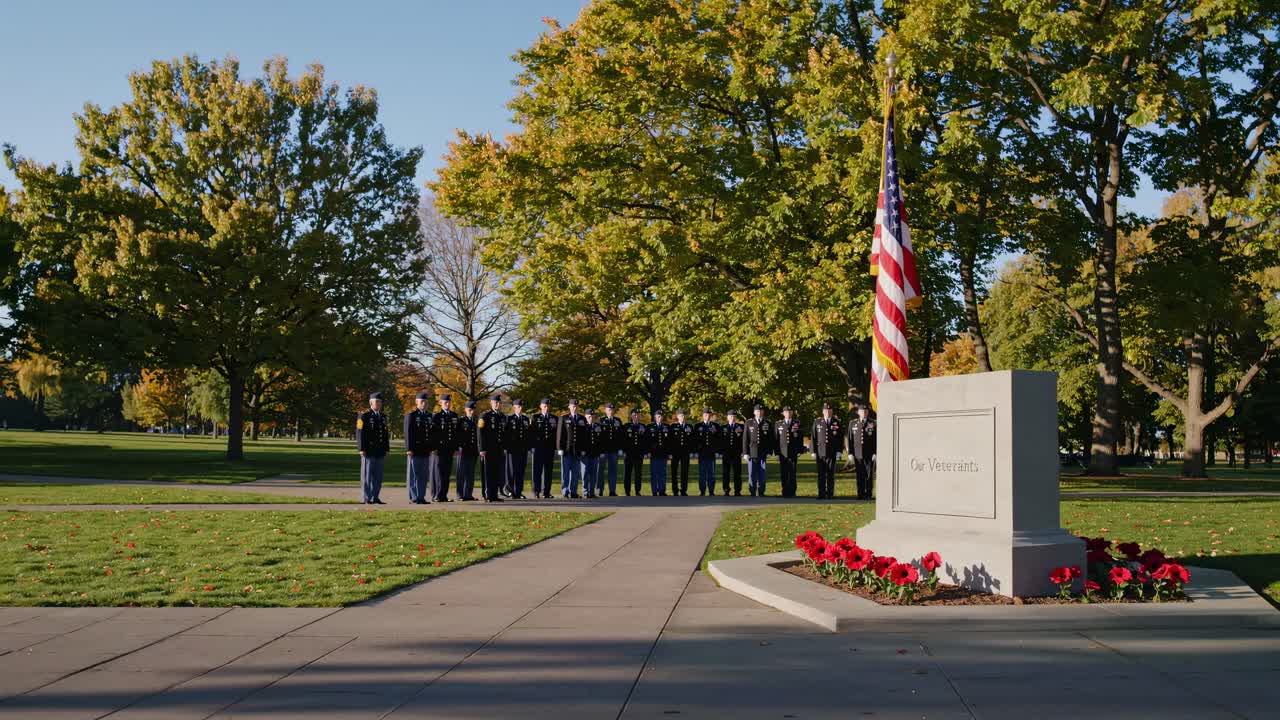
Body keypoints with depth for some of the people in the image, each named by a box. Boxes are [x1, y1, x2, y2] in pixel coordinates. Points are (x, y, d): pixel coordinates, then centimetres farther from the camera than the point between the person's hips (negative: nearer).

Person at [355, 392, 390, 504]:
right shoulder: (364, 416, -4)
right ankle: (366, 498, 2)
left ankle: (375, 497, 12)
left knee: (378, 476, 7)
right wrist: (362, 449, -15)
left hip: (380, 452, 6)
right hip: (368, 451, -6)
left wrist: (386, 449, 14)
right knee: (367, 475, -2)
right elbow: (360, 434, -10)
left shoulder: (383, 417, 16)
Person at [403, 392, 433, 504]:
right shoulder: (411, 415, -3)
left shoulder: (429, 416, 15)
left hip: (426, 451, 6)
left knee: (424, 476, 8)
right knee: (413, 475, -2)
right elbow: (408, 433, -8)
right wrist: (409, 449, -14)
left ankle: (421, 497, 14)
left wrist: (433, 447, 11)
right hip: (415, 451, -6)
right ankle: (414, 498, 2)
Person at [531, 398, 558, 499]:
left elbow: (557, 433, 7)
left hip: (550, 449, 2)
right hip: (538, 447, -2)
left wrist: (555, 446, 0)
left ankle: (546, 492, 9)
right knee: (537, 470, 0)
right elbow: (531, 431, 2)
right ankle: (536, 492, 4)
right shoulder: (535, 418, 6)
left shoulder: (555, 419, 9)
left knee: (548, 470, 4)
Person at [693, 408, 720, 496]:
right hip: (701, 453, 0)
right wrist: (697, 448, -6)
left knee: (711, 473, 2)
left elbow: (719, 438, 5)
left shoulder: (716, 426, 9)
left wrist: (716, 448, -8)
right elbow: (694, 439, 5)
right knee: (702, 473, 2)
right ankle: (702, 492, 7)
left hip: (712, 453, 0)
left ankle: (711, 492, 6)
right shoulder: (697, 426, 9)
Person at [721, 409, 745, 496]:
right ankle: (726, 492, 9)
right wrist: (720, 451, -1)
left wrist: (743, 451, -9)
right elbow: (720, 440, 7)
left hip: (737, 454, -1)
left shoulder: (741, 427, 7)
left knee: (737, 473, 0)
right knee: (725, 474, 3)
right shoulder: (723, 428, 9)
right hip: (726, 454, 1)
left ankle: (737, 492, 5)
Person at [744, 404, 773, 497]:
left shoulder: (768, 424, 6)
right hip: (752, 454, 0)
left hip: (763, 454, 0)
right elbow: (745, 439, 3)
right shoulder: (749, 423, 5)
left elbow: (771, 439, 7)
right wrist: (745, 453, -2)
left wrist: (769, 452, -1)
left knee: (762, 475, 1)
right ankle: (753, 494, 8)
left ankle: (761, 494, 9)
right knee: (752, 475, 1)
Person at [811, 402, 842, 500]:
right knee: (821, 474, 1)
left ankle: (830, 494, 8)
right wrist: (813, 452, -1)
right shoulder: (817, 422, 7)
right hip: (820, 453, 0)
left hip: (832, 453, 0)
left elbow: (840, 438, 4)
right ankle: (821, 494, 6)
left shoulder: (837, 422, 5)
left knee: (831, 475, 2)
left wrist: (839, 451, -3)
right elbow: (813, 437, 5)